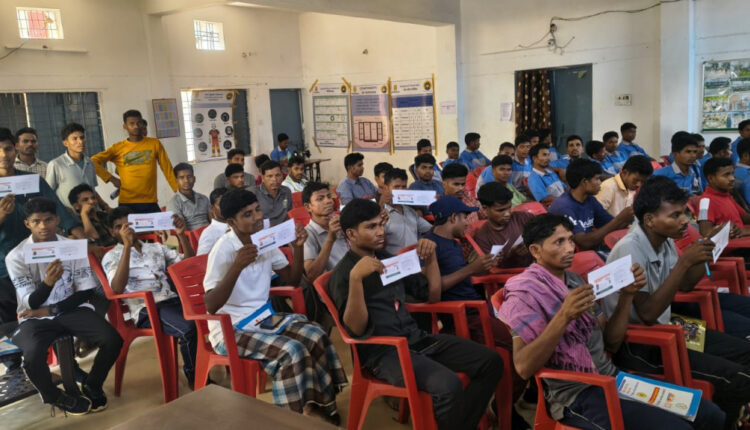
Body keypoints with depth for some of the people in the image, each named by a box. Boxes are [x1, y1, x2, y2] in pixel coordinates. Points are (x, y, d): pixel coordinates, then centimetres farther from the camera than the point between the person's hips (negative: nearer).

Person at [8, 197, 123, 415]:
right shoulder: (15, 256, -9)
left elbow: (86, 292, -1)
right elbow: (32, 303, -11)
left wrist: (50, 310, -10)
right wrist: (48, 281, -32)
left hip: (72, 309, 2)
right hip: (35, 317, -1)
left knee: (113, 340, -23)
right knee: (33, 358, -33)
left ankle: (91, 385, 7)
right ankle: (54, 396, 1)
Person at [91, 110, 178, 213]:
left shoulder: (154, 144, 8)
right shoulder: (118, 148, 6)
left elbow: (167, 169, 7)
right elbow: (93, 161, 3)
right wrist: (111, 178, -6)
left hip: (151, 203, 1)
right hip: (127, 204, 0)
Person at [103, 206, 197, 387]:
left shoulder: (156, 247, 23)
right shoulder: (111, 257, 10)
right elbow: (118, 288, -12)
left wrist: (181, 235, 0)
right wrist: (127, 246, -17)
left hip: (172, 300, 5)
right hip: (145, 308, -4)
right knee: (189, 329, -33)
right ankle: (194, 377, -9)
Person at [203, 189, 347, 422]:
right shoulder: (223, 250, -18)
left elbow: (293, 279, 10)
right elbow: (211, 306, -26)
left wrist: (297, 247, -7)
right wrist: (237, 267, -37)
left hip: (263, 316, 7)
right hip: (230, 329, -7)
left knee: (315, 335, -14)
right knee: (292, 350, -26)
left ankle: (317, 400, 4)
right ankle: (294, 414, -6)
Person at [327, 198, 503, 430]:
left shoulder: (389, 259, 13)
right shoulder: (342, 273, -6)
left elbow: (432, 296, 18)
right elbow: (356, 329, -17)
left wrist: (431, 257, 4)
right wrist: (356, 277, -28)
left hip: (417, 338, 7)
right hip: (383, 352, -7)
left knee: (491, 361, -6)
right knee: (448, 385, -31)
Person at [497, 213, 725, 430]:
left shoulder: (574, 280, 11)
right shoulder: (525, 292, -12)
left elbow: (611, 342, 11)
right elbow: (524, 368, -23)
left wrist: (626, 296, -3)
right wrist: (563, 317, -32)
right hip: (576, 395, -7)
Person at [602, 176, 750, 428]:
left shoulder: (664, 241, 1)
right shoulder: (630, 250, -25)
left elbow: (684, 285, 16)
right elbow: (648, 313, -30)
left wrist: (706, 255, -3)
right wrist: (684, 262, -28)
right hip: (635, 343, -9)